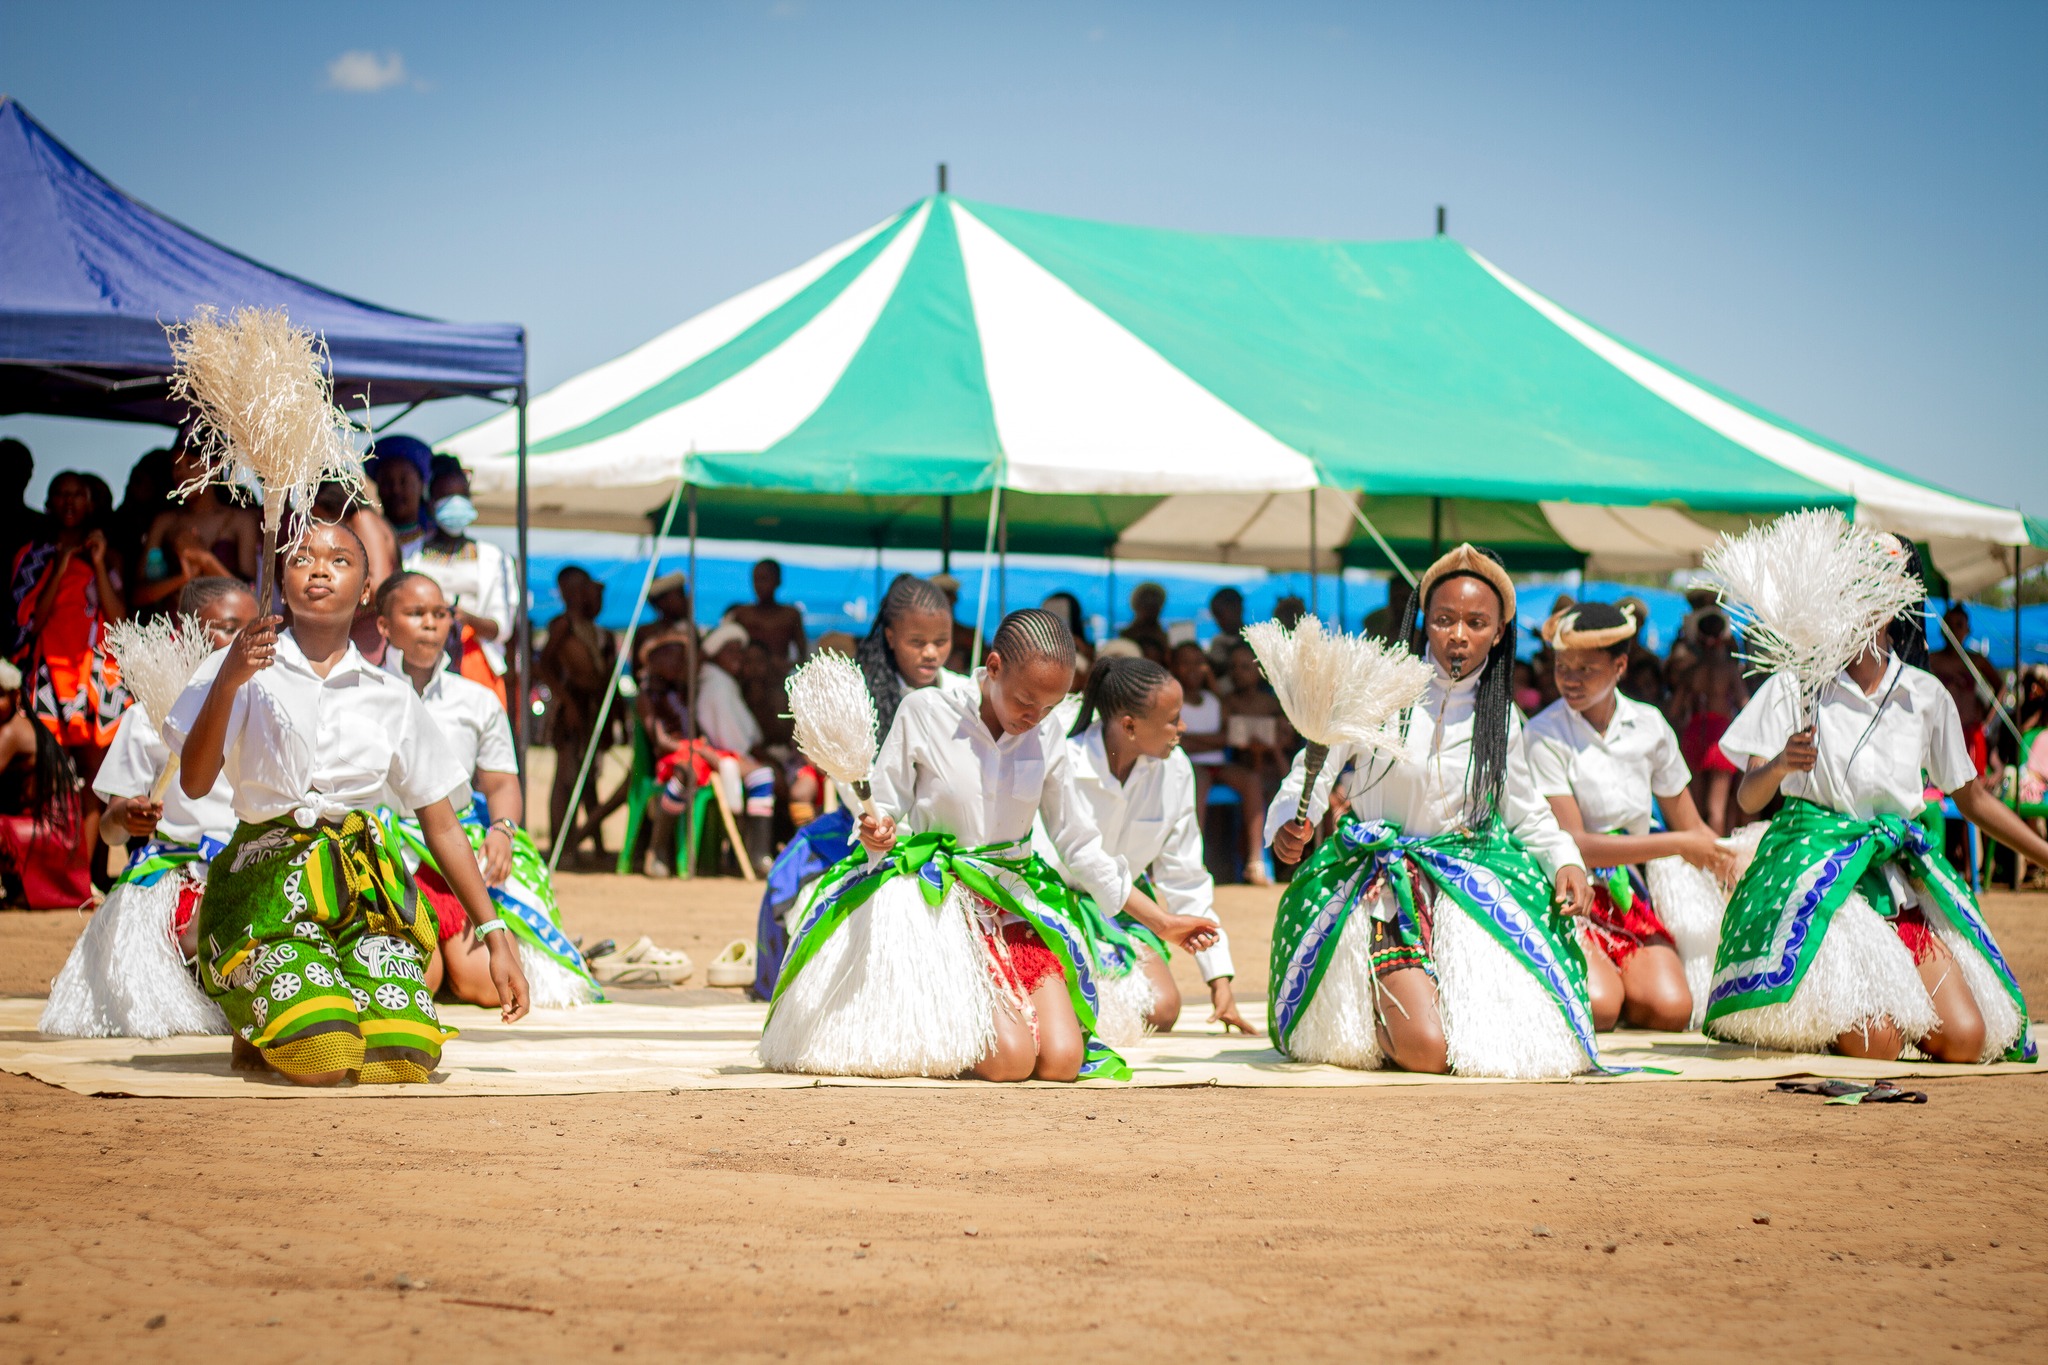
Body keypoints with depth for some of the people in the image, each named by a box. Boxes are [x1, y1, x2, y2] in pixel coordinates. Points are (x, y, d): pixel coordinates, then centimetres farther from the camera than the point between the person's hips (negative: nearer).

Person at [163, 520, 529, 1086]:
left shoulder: (391, 699, 12)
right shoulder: (249, 666, 3)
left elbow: (442, 827, 15)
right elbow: (194, 783, -10)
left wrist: (495, 936, 10)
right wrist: (227, 682, -24)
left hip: (366, 890, 3)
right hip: (269, 884, -3)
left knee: (402, 1061, -22)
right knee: (320, 1062, -26)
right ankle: (255, 1026, 10)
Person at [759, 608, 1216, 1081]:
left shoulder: (1046, 736, 3)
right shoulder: (926, 712, -9)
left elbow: (1078, 843, 11)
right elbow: (884, 809, -3)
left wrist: (1160, 922, 10)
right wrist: (878, 833, -28)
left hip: (1017, 907, 5)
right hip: (940, 901, -4)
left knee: (1061, 1060, -16)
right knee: (1010, 1059, -24)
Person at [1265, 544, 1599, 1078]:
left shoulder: (1500, 717, 7)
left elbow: (1527, 812, 17)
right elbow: (1314, 772, -3)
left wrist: (1566, 860, -2)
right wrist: (1288, 825, -22)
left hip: (1469, 884, 4)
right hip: (1386, 884, -4)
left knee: (1513, 1043, -13)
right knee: (1426, 1049, -22)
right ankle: (1373, 1001, 13)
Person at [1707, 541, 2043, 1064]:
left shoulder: (1927, 695, 8)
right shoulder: (1796, 684, -1)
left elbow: (1972, 799, 19)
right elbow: (1748, 799, -6)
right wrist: (1779, 765, -27)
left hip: (1899, 877, 4)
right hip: (1817, 877, -4)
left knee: (1965, 1040, -13)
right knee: (1876, 1042, -22)